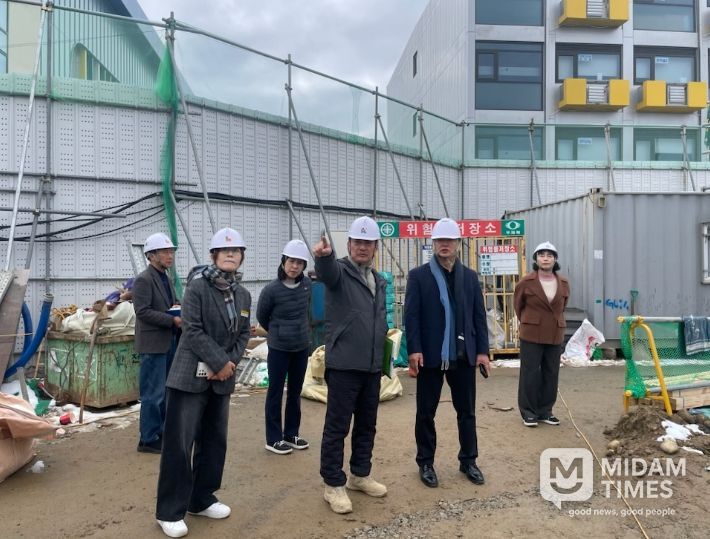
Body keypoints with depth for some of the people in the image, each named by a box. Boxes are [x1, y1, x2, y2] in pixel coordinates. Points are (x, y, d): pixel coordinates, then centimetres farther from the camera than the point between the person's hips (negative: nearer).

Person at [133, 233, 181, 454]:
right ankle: (148, 440, 11)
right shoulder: (143, 280, -12)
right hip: (153, 344, -9)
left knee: (165, 392, 16)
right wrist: (173, 320, -23)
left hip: (169, 343, 9)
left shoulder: (167, 279, 15)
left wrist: (180, 317, 3)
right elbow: (143, 311, -20)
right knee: (153, 394, -1)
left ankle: (161, 433, 28)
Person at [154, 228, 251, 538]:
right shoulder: (197, 286, -12)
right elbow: (193, 330, -17)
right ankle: (169, 511, 13)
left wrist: (230, 363, -8)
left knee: (214, 441, 14)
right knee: (179, 443, -1)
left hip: (221, 379, 7)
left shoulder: (243, 295, 8)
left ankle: (201, 499, 31)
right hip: (191, 376, -6)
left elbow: (243, 334, 8)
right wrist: (220, 362, -16)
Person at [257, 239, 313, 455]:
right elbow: (261, 317, 0)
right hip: (279, 349, -5)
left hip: (302, 348, 5)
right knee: (275, 393, 5)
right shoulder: (271, 289, -16)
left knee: (295, 392, 15)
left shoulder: (307, 284, -3)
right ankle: (274, 439, 17)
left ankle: (291, 434, 29)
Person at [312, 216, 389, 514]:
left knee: (367, 424, 16)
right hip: (344, 364, -7)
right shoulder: (339, 271, -6)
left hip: (372, 366, 7)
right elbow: (327, 271, -33)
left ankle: (360, 475, 33)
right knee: (337, 426, 1)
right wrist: (323, 255, -56)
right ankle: (333, 484, 15)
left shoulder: (379, 280, 14)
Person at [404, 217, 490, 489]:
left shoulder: (470, 276, 9)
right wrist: (414, 349, -14)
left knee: (467, 412, 13)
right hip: (430, 355, -3)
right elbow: (411, 316, -6)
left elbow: (479, 316, 8)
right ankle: (426, 463, 24)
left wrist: (482, 350, 2)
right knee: (426, 413, 8)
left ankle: (468, 461, 29)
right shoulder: (418, 275, -1)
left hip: (463, 355, 3)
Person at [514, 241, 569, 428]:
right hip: (531, 335, -4)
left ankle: (545, 411, 23)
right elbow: (518, 305, 6)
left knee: (551, 374, 10)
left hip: (555, 335, 4)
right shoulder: (526, 282, -8)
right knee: (530, 374, 1)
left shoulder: (564, 283, 3)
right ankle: (529, 412, 12)